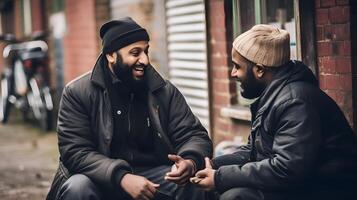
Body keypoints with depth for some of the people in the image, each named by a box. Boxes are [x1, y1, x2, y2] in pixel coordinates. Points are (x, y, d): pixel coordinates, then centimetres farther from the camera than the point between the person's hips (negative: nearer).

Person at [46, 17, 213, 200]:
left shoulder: (165, 92, 4)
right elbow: (75, 152, -14)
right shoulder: (77, 92, -6)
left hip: (153, 176, 2)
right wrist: (122, 178, -30)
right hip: (103, 180, -2)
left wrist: (191, 162, -24)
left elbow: (194, 135, 2)